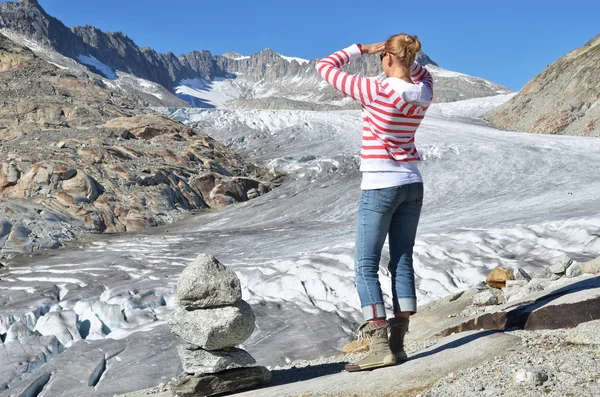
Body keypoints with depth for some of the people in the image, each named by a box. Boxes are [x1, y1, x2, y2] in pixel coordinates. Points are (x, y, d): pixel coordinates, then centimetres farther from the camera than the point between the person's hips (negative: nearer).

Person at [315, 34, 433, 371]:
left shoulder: (377, 91, -17)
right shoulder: (423, 94, 1)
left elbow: (326, 68, -8)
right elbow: (423, 75, 28)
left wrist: (361, 49, 2)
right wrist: (406, 58, 12)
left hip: (379, 188, -6)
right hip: (412, 185, 7)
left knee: (366, 265, 1)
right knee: (402, 261, 9)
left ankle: (380, 346, -4)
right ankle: (398, 343, 11)